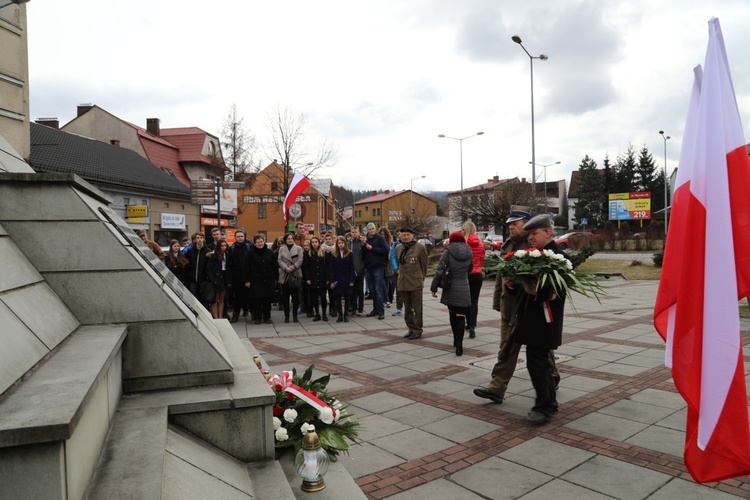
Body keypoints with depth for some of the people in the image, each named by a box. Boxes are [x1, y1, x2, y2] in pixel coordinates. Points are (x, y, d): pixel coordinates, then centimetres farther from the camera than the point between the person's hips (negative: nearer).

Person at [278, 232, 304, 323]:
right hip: (284, 276, 1)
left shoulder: (298, 248, 6)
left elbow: (300, 261, -3)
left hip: (295, 275, -1)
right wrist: (285, 268, -16)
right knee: (285, 297, 2)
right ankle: (286, 316, 9)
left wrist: (291, 268, -13)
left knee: (295, 296, 2)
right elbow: (280, 260, 2)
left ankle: (295, 315, 11)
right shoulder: (281, 249, 12)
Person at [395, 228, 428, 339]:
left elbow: (424, 265, 0)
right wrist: (399, 271, 13)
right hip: (402, 283, 5)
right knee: (407, 308, 12)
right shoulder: (398, 248, 9)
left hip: (416, 283, -5)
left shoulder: (420, 247, -6)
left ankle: (417, 330, 13)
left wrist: (421, 279, 3)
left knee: (417, 308, 3)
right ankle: (411, 328, 23)